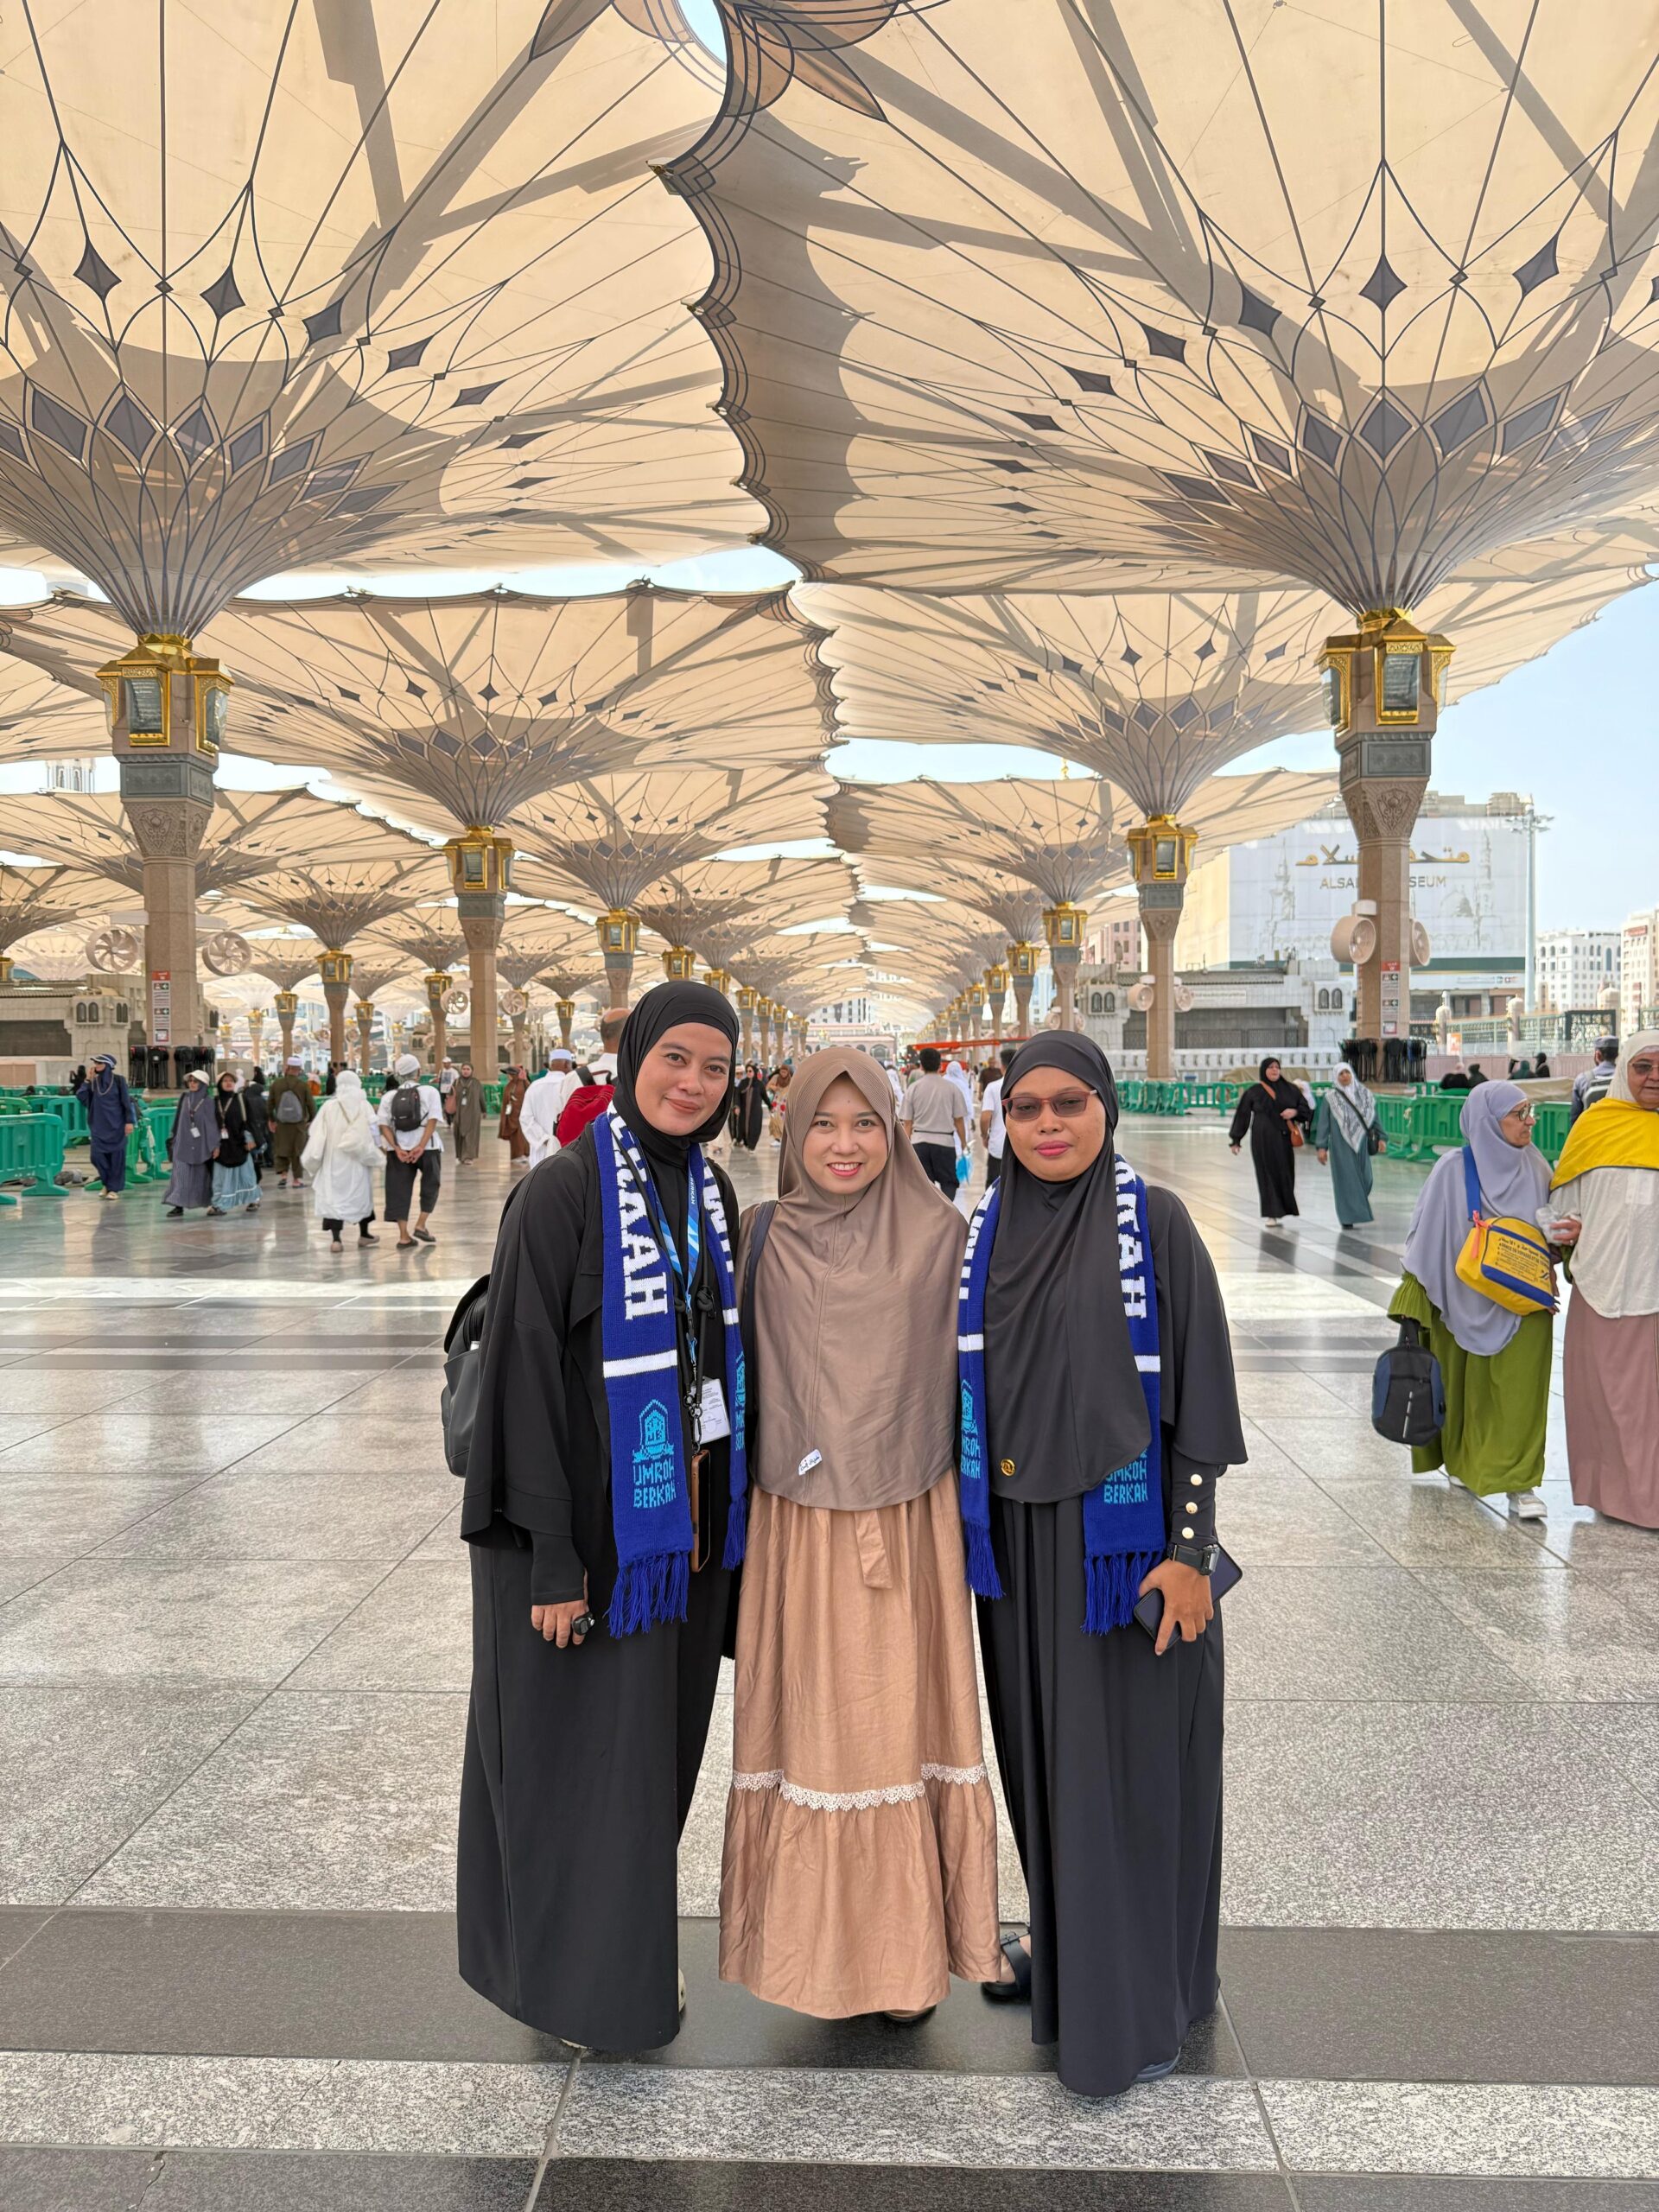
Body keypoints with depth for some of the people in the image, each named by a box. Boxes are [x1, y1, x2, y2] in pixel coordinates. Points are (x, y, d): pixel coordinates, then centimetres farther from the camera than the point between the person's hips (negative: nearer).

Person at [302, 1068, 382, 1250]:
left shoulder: (329, 1107, -5)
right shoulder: (364, 1106, -5)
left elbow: (317, 1134, -5)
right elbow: (373, 1133, -6)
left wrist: (312, 1159, 2)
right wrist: (372, 1153, 7)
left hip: (334, 1160, -1)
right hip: (358, 1161, 1)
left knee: (334, 1196, 0)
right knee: (362, 1194, 17)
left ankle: (336, 1238, -12)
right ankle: (363, 1234, 28)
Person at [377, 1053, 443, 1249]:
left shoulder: (389, 1096, 6)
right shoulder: (429, 1092, -2)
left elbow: (383, 1125, -4)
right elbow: (433, 1121, -13)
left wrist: (397, 1148, -10)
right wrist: (420, 1147, -17)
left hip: (399, 1149, 2)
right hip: (426, 1147, -2)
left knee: (400, 1190, 7)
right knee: (430, 1186, 17)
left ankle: (404, 1236, 6)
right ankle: (420, 1225, 8)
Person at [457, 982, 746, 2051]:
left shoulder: (713, 1192, 6)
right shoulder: (564, 1191, -15)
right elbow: (526, 1366, -17)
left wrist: (724, 1515, 12)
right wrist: (551, 1554, -18)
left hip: (684, 1513, 7)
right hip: (591, 1517, -6)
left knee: (663, 1739, 18)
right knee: (581, 1751, 6)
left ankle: (640, 1948, 38)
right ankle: (578, 1978, 27)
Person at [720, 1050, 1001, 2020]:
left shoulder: (940, 1237, -3)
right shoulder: (767, 1241, 1)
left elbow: (968, 1368, 0)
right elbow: (743, 1375, 6)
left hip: (910, 1521, -1)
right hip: (800, 1526, 1)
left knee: (904, 1719, 7)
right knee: (815, 1726, 9)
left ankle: (909, 1949, 25)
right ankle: (822, 1948, 26)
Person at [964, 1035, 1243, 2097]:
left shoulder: (1154, 1221, -10)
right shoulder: (986, 1231, 4)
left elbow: (1199, 1388, -10)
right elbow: (970, 1384, 11)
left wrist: (1190, 1548, -14)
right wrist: (969, 1523, 11)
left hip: (1121, 1527, -5)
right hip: (1018, 1531, 5)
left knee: (1129, 1756, 5)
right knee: (1041, 1741, 17)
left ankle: (1139, 1999, 21)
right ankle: (1061, 1935, 38)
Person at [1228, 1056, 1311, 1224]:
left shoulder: (1290, 1089, 7)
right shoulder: (1254, 1091, 1)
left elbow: (1305, 1107, 13)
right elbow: (1242, 1115, 4)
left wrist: (1295, 1112, -11)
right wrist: (1235, 1140, 3)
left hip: (1284, 1139, 2)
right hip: (1263, 1139, -2)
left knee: (1285, 1174, 4)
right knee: (1267, 1175, -3)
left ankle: (1282, 1209, 24)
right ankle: (1271, 1215, 0)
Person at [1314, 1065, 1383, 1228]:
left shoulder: (1364, 1094, 8)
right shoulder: (1330, 1098, -1)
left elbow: (1374, 1117, 10)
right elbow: (1323, 1123, -2)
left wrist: (1381, 1137, 0)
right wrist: (1322, 1147, -7)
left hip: (1361, 1144, 3)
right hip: (1341, 1146, -3)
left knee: (1365, 1179, 3)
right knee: (1346, 1179, -4)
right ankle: (1348, 1219, 2)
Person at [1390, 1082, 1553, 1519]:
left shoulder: (1535, 1168, 1)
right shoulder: (1453, 1170, -9)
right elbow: (1428, 1235, -5)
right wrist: (1413, 1297, -7)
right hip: (1463, 1300, -2)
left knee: (1519, 1388, -4)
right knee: (1463, 1385, 9)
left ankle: (1519, 1481, 1)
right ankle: (1463, 1461, 30)